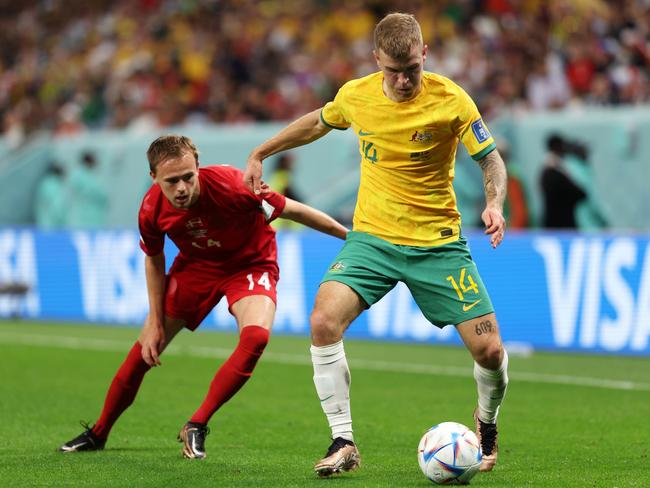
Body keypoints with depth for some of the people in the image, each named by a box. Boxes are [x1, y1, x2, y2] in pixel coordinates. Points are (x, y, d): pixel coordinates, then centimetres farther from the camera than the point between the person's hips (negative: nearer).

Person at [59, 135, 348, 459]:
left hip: (249, 264, -3)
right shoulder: (152, 209, -22)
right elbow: (154, 259, 0)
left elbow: (291, 210, -21)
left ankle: (197, 426, -16)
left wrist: (349, 234, -14)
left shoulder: (231, 186, -35)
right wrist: (156, 322, -2)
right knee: (144, 350, 2)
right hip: (195, 265, 3)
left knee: (256, 336, -31)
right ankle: (98, 433, 24)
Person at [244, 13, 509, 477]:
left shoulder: (451, 101, -14)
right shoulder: (355, 95, -5)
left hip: (438, 243, -2)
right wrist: (260, 153, 23)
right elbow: (318, 123, 18)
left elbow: (492, 160, -5)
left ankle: (487, 422, 27)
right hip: (372, 237, 2)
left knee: (489, 349, -7)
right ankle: (344, 442, -12)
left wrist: (494, 204, -25)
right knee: (324, 322, -23)